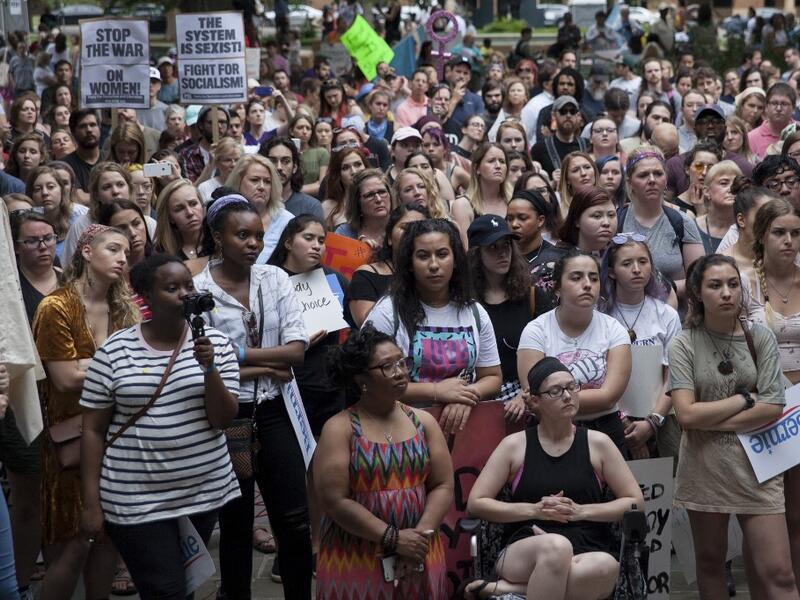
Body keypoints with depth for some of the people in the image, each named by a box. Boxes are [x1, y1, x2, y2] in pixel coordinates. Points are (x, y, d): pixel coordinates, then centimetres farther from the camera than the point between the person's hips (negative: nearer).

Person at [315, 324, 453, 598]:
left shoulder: (424, 422, 7)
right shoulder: (339, 428, -5)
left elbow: (443, 487, 3)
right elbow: (335, 501, -12)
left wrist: (420, 536, -12)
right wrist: (393, 538, -16)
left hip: (419, 557, 3)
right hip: (355, 560, -3)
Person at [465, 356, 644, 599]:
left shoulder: (597, 443, 10)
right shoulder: (514, 445, 8)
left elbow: (635, 502, 10)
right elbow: (476, 503, 6)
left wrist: (581, 511, -5)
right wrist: (534, 510, -7)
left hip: (588, 551, 2)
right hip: (524, 551, -2)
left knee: (606, 567, -37)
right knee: (557, 545, -40)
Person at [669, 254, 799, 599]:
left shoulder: (760, 339, 1)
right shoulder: (684, 345, -4)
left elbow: (772, 408, -7)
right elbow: (687, 415, -13)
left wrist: (709, 421, -11)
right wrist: (746, 398, -8)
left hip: (756, 464, 0)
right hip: (704, 466, 0)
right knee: (709, 563, 13)